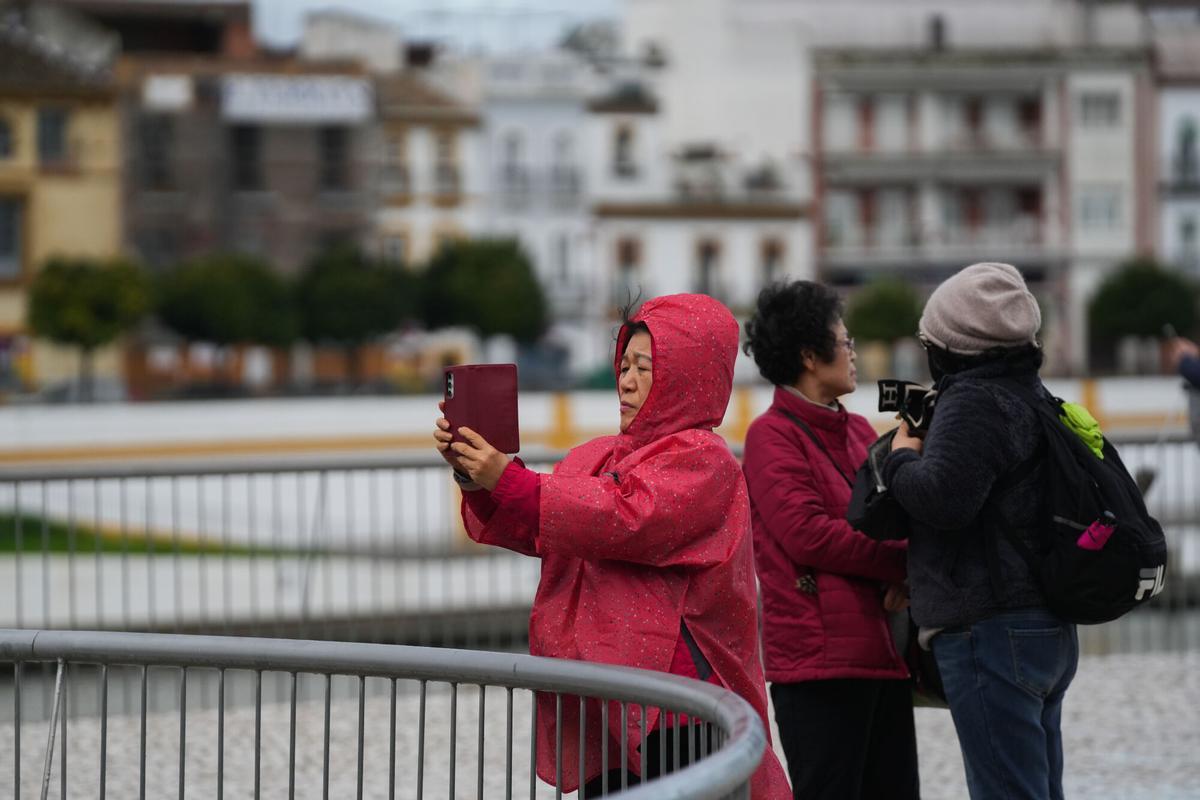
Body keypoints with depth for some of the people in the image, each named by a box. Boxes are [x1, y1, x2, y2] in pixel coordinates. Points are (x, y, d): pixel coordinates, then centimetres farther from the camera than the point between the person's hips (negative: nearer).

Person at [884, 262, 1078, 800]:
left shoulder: (974, 401, -13)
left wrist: (901, 458, -5)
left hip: (990, 632, -10)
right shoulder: (1031, 394, 19)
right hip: (1048, 631, 11)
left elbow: (943, 497, -25)